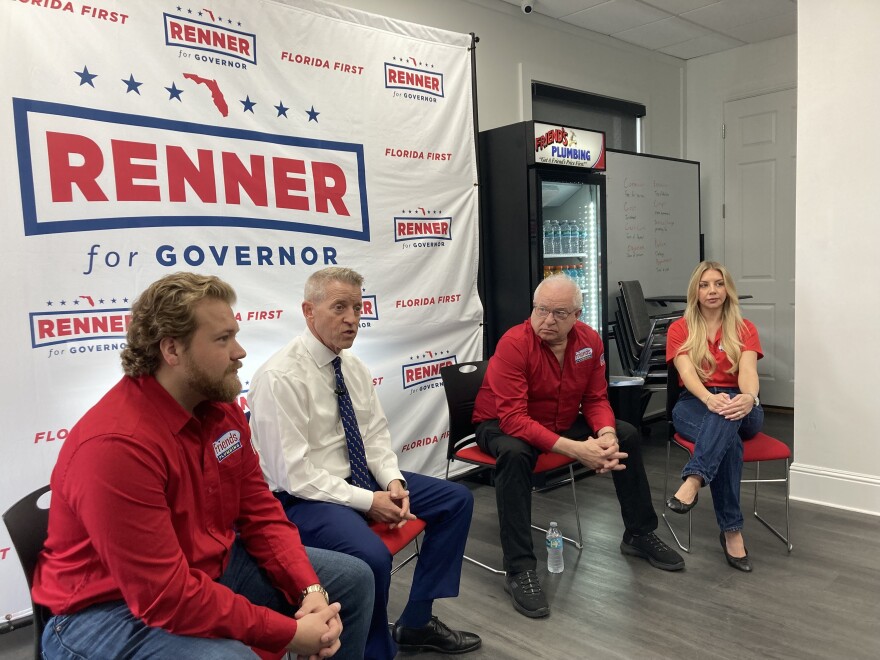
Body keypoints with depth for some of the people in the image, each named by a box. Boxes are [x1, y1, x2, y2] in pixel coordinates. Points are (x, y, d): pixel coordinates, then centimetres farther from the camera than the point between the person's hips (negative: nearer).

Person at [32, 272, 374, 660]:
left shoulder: (222, 407, -4)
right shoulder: (116, 445, -30)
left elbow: (260, 512, 2)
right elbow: (167, 597, -30)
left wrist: (309, 588, -12)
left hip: (210, 568, 8)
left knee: (352, 579, 10)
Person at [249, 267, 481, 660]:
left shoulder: (353, 366, 4)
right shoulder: (280, 377, -20)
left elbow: (376, 434, 8)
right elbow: (293, 474, -22)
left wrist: (392, 481, -11)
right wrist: (368, 501, -22)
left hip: (362, 479, 9)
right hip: (305, 497, -8)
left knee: (457, 500, 5)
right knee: (372, 556, -34)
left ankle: (416, 622, 15)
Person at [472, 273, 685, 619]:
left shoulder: (589, 340, -9)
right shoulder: (514, 344, -28)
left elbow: (596, 399, -3)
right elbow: (514, 418, -32)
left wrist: (606, 435, -26)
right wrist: (574, 449, -39)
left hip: (563, 422, 6)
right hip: (502, 426, -6)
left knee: (627, 435, -3)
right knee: (514, 454, -38)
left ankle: (639, 535, 17)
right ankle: (519, 570, -28)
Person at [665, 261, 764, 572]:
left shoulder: (744, 329, 7)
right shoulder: (679, 329, 4)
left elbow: (748, 371, -12)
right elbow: (687, 372, -14)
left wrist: (749, 398, -37)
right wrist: (710, 398, -37)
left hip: (738, 408, 1)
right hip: (694, 405, -1)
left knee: (728, 416, -39)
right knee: (728, 440, -36)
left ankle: (693, 480, -54)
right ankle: (731, 531, -35)